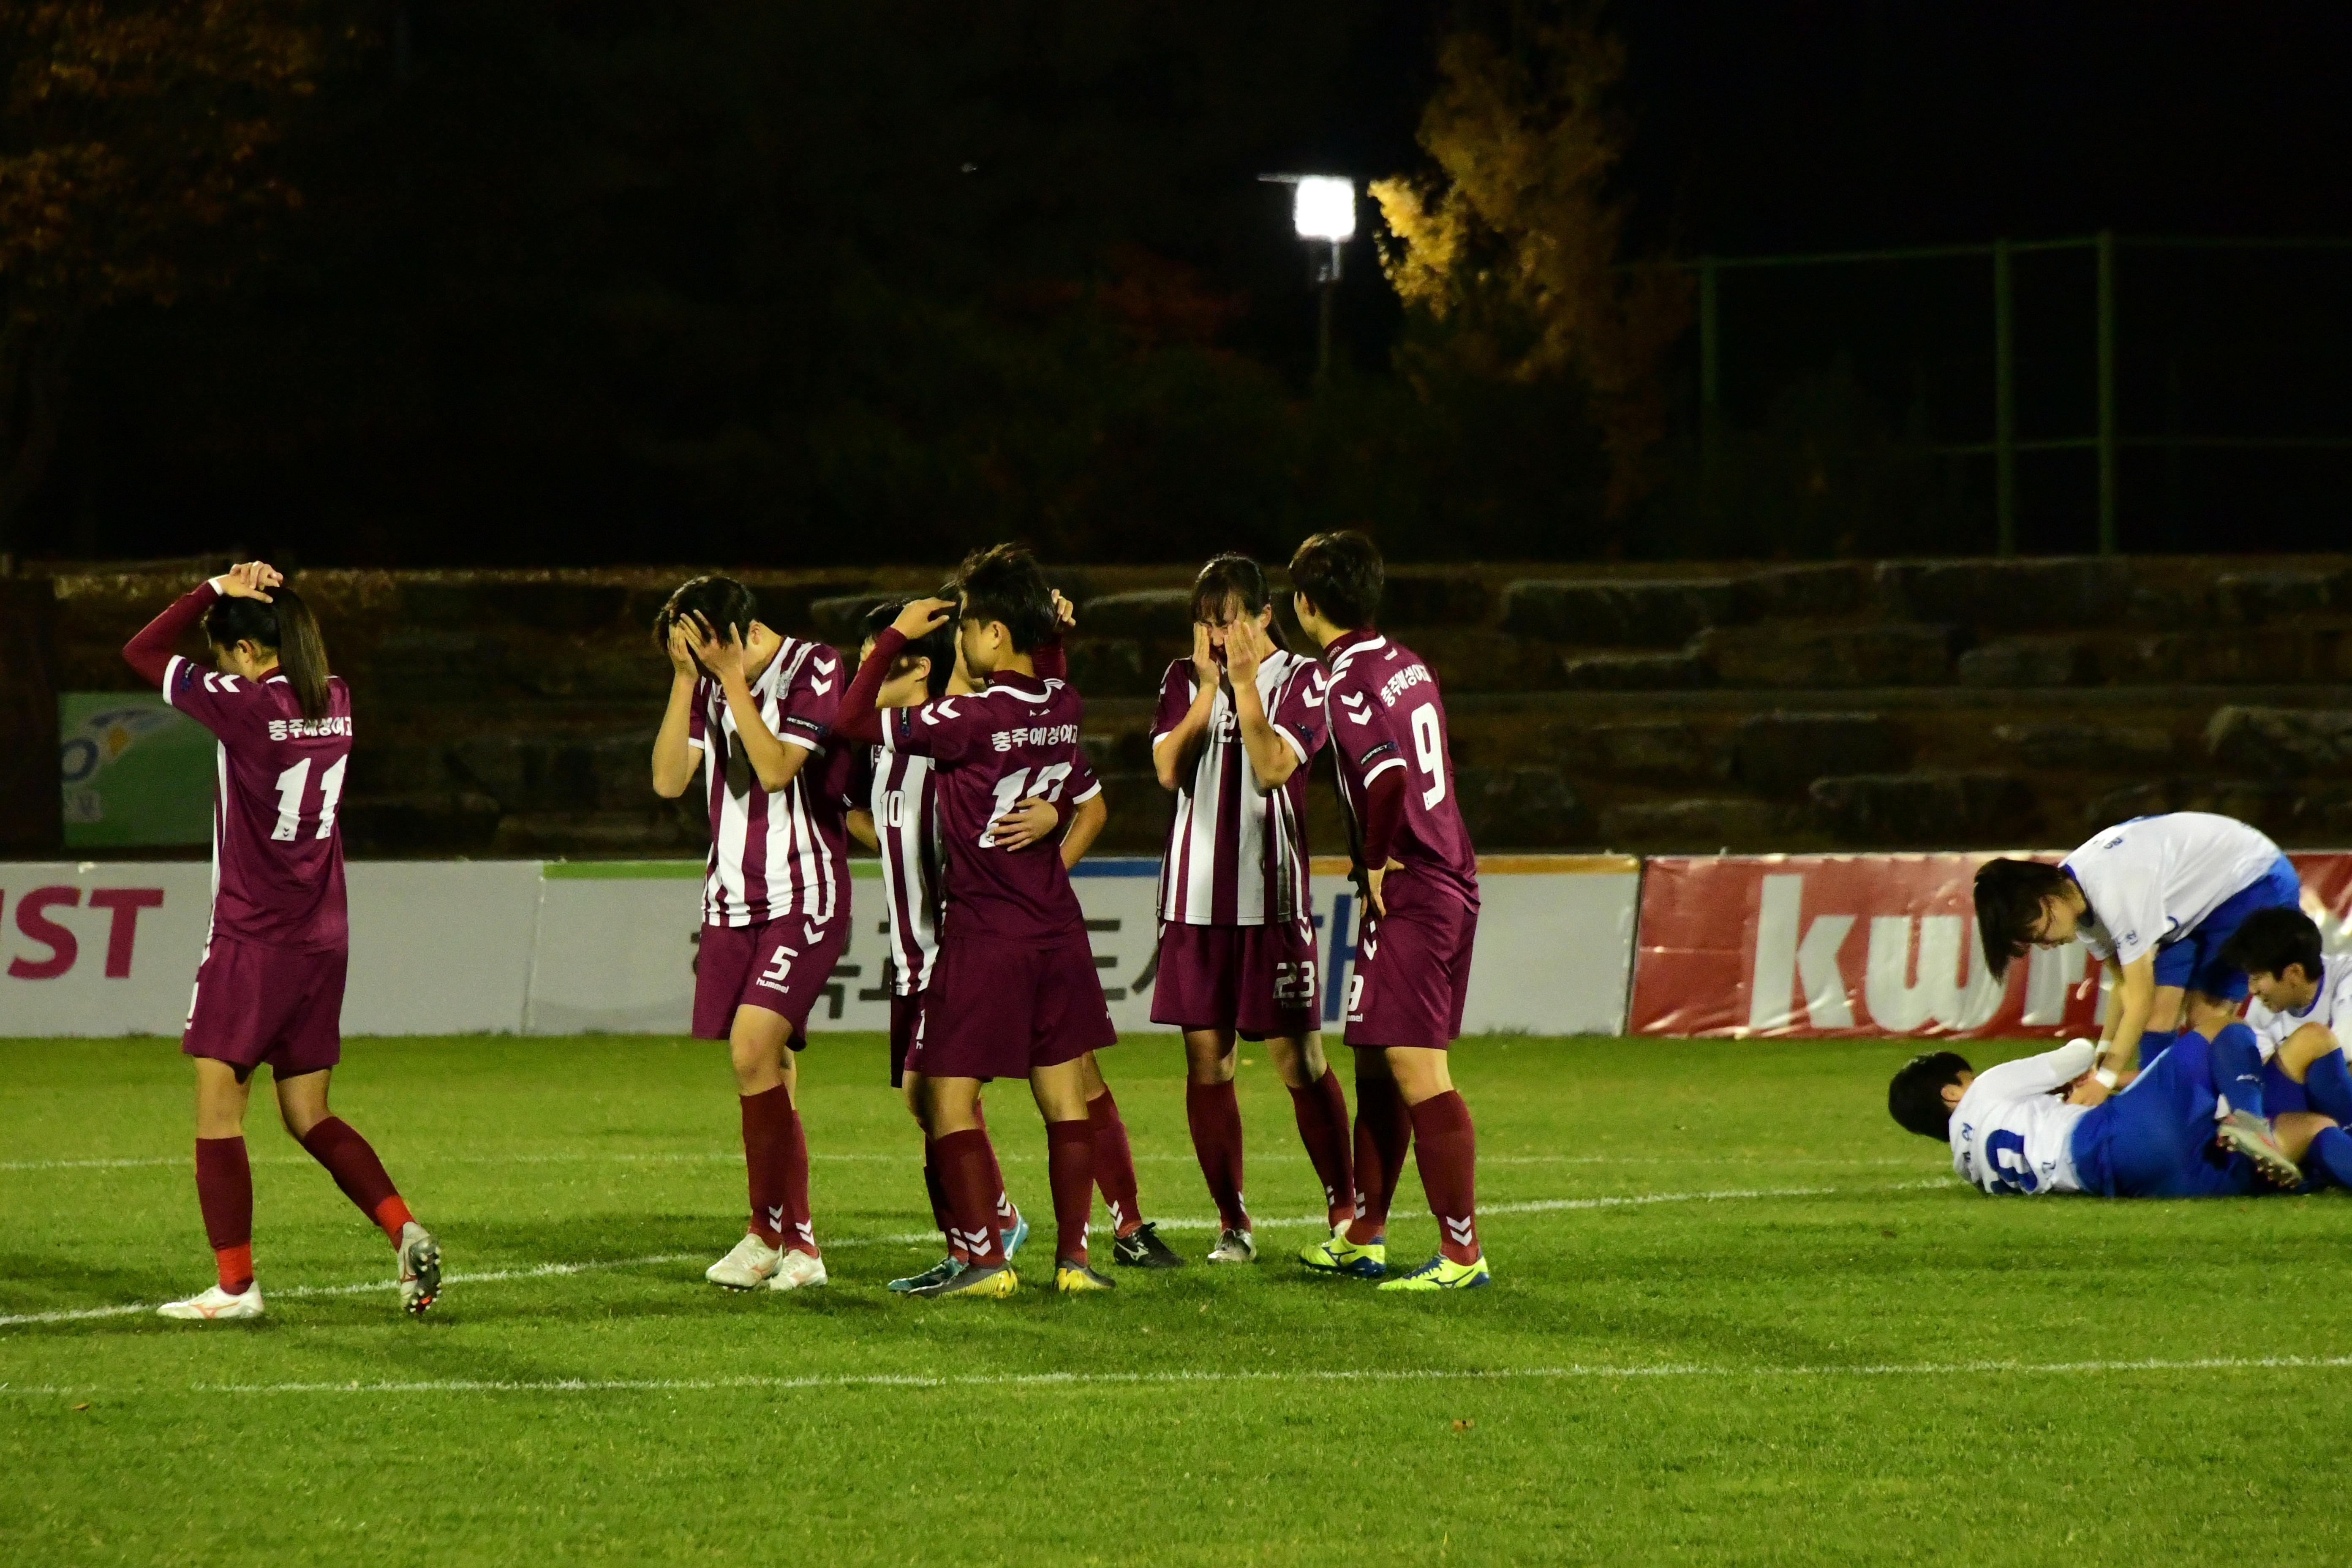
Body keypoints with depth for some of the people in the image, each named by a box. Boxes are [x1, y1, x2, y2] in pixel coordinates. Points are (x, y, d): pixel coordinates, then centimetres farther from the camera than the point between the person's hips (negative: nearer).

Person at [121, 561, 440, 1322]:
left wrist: (217, 591, 0)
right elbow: (301, 656, 30)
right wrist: (267, 595, 14)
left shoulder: (246, 704, -14)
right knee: (309, 1117, 15)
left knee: (218, 1111, -1)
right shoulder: (334, 701, 6)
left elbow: (142, 652, -6)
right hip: (322, 942, 7)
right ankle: (407, 1233, 0)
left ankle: (235, 1285, -5)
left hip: (251, 941, -7)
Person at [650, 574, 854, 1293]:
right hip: (733, 903, 7)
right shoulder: (712, 686, 11)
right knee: (767, 1073, 5)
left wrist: (734, 678, -17)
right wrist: (686, 680, -4)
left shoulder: (814, 670, -8)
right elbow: (669, 780, 2)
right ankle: (798, 1246, 11)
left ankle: (769, 1234, -11)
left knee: (753, 1048, -19)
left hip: (804, 901, -7)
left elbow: (775, 768, -18)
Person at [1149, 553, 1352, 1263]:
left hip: (1271, 893, -3)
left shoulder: (1299, 679, 1)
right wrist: (1209, 686, -8)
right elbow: (1169, 768, -3)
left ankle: (1346, 1213, 5)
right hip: (1194, 895, 3)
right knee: (1207, 1058, 2)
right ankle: (1231, 1222, 9)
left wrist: (1246, 681, -13)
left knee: (1297, 1057, -4)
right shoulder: (1183, 680, 11)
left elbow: (1273, 768, -13)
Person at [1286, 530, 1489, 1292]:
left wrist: (1378, 863, -16)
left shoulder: (1347, 683, -15)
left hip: (1407, 895, -9)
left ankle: (1462, 1251, -9)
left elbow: (1389, 775, -28)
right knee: (1377, 1065, 17)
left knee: (1418, 1073, -8)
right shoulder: (1407, 664, 13)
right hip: (1453, 882, 9)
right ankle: (1363, 1237, 25)